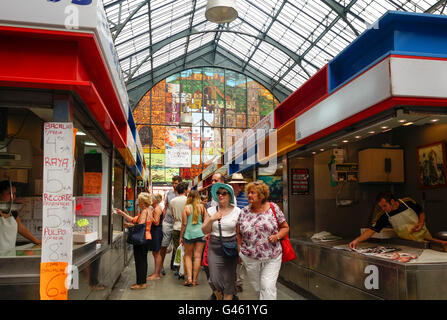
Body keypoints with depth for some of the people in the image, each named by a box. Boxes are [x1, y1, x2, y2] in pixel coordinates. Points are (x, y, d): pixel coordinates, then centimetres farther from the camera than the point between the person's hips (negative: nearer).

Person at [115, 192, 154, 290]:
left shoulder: (145, 211, -15)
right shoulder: (147, 210, 16)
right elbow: (133, 220, 19)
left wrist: (129, 225, -9)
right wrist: (122, 213, 19)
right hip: (146, 238, 11)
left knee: (140, 261, -4)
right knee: (143, 260, 15)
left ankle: (141, 283, 1)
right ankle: (142, 281, 23)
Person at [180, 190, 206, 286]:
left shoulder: (186, 208, -5)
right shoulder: (202, 206, -2)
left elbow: (184, 223, -4)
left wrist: (181, 236, 5)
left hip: (189, 233, -1)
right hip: (200, 233, 1)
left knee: (188, 256, 13)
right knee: (197, 256, 6)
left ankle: (189, 278, 3)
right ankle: (194, 279, 10)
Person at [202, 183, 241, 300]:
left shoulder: (237, 211, -1)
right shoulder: (211, 210, 3)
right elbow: (205, 231, 3)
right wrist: (211, 219, -13)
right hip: (214, 248, 1)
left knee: (229, 280, 3)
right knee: (215, 280, 2)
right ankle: (218, 297, 32)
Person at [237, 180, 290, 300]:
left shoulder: (273, 208, -3)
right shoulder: (244, 212, 2)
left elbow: (285, 227, 4)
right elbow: (238, 234, 9)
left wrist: (277, 236, -13)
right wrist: (239, 250, 1)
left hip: (272, 257, -2)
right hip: (249, 258, 2)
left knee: (268, 287, -6)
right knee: (257, 287, 14)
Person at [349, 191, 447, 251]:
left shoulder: (408, 203, -7)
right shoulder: (385, 216, -8)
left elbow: (421, 212, 11)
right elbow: (372, 230, -15)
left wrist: (421, 223, -9)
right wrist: (357, 240, -30)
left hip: (423, 233, 0)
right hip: (409, 241, 0)